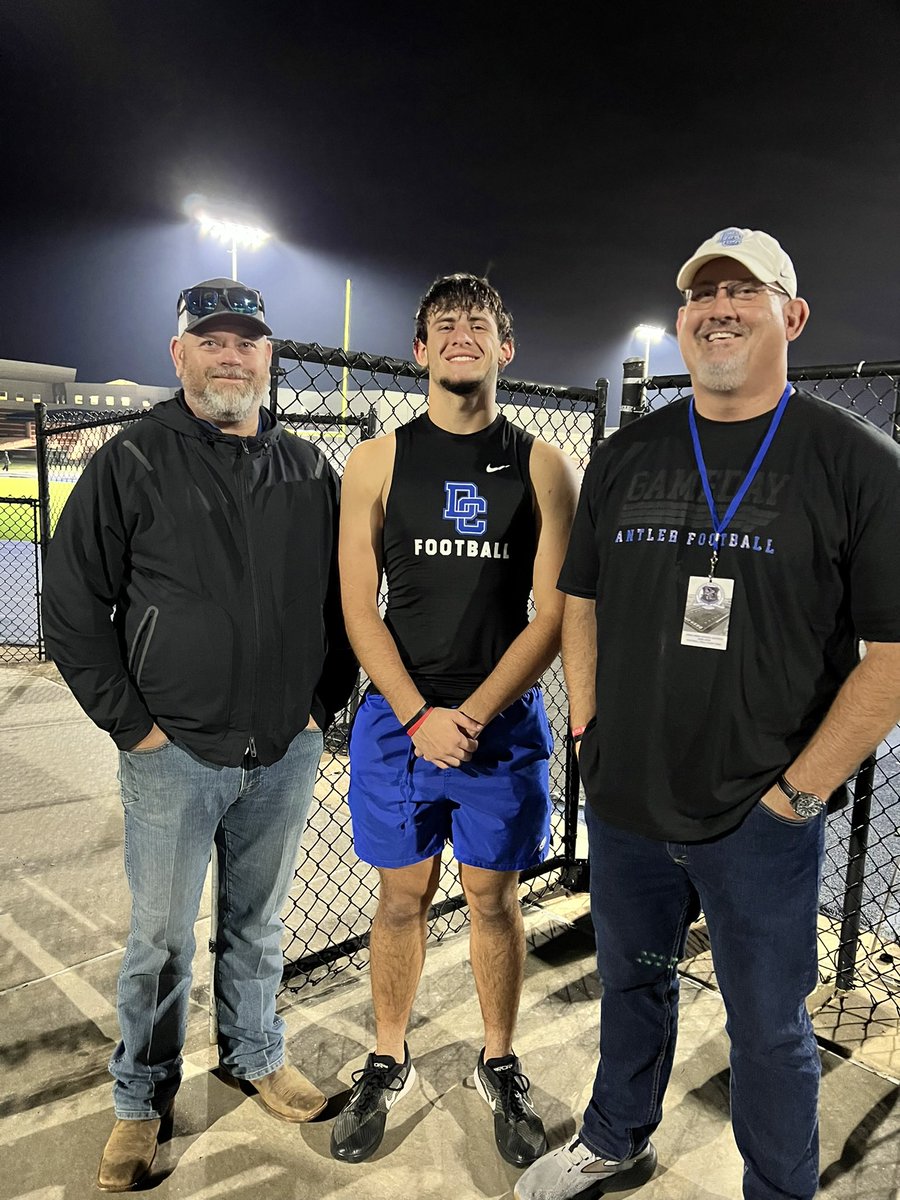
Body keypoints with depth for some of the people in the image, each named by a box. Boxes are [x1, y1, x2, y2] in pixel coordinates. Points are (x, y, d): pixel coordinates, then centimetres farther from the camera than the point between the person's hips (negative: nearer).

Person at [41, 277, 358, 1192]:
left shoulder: (310, 472, 6)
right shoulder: (131, 464, -4)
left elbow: (344, 596, 12)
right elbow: (72, 606, -4)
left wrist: (324, 701, 5)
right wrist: (130, 720, -8)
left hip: (286, 752, 3)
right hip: (174, 752, -2)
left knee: (257, 922, 19)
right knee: (161, 938, 11)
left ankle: (255, 1055, 42)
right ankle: (142, 1100, 33)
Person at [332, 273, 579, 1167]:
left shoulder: (541, 467, 1)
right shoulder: (377, 463, 2)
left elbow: (554, 614, -3)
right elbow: (359, 610, -2)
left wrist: (471, 715, -12)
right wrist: (419, 716, -11)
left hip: (503, 724, 0)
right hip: (396, 718, 1)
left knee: (494, 900, 13)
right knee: (401, 899, 12)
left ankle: (499, 1067, 35)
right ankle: (388, 1064, 34)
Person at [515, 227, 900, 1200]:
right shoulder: (625, 456, 5)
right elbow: (580, 600, 10)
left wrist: (799, 789, -12)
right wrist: (591, 734, 3)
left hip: (760, 819, -4)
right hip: (623, 803, 4)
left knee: (768, 1029, 14)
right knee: (631, 983, 24)